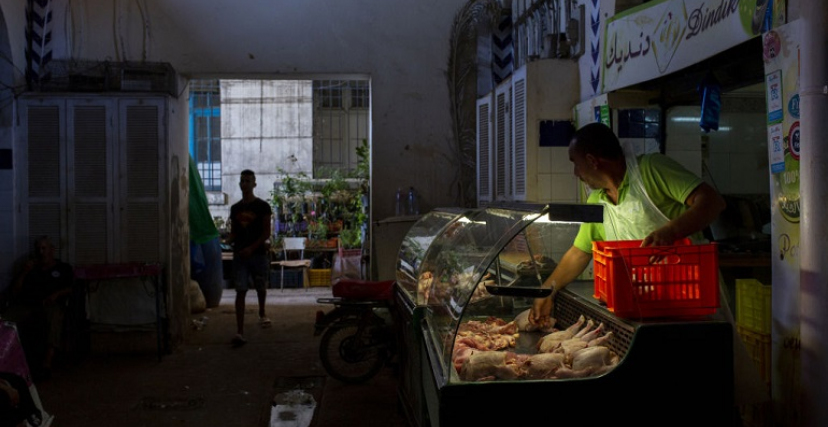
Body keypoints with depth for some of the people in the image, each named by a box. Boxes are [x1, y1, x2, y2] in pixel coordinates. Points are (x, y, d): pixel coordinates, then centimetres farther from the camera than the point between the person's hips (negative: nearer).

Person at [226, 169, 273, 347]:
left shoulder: (262, 206, -3)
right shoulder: (235, 208, 9)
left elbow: (266, 232, -7)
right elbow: (233, 232, 14)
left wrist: (251, 248, -17)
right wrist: (227, 241, -9)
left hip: (258, 253, -2)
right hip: (239, 255, 2)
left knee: (261, 288, 16)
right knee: (240, 291, -7)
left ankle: (262, 314, 46)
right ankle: (240, 332, -12)